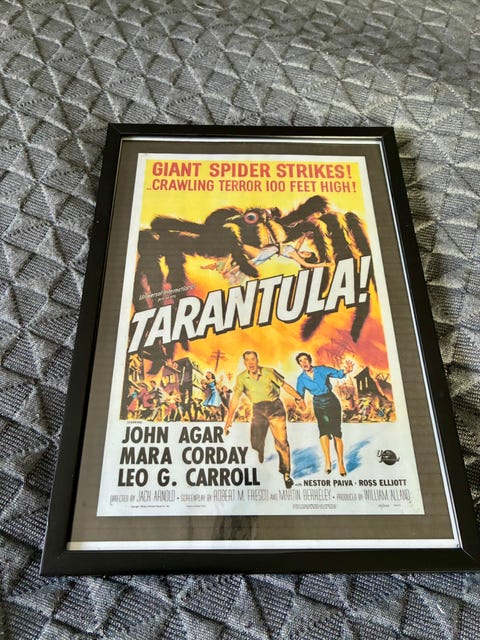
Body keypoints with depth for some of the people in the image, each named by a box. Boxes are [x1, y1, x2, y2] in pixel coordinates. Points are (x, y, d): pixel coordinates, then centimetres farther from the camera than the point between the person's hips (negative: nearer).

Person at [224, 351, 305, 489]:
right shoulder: (241, 378, -8)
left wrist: (299, 399, 0)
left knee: (281, 441, -4)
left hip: (275, 408, -2)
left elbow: (285, 385, -2)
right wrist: (229, 419, -17)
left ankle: (285, 473, 12)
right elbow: (235, 398, -11)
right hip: (258, 411, 2)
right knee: (255, 443, 3)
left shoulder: (269, 372, -12)